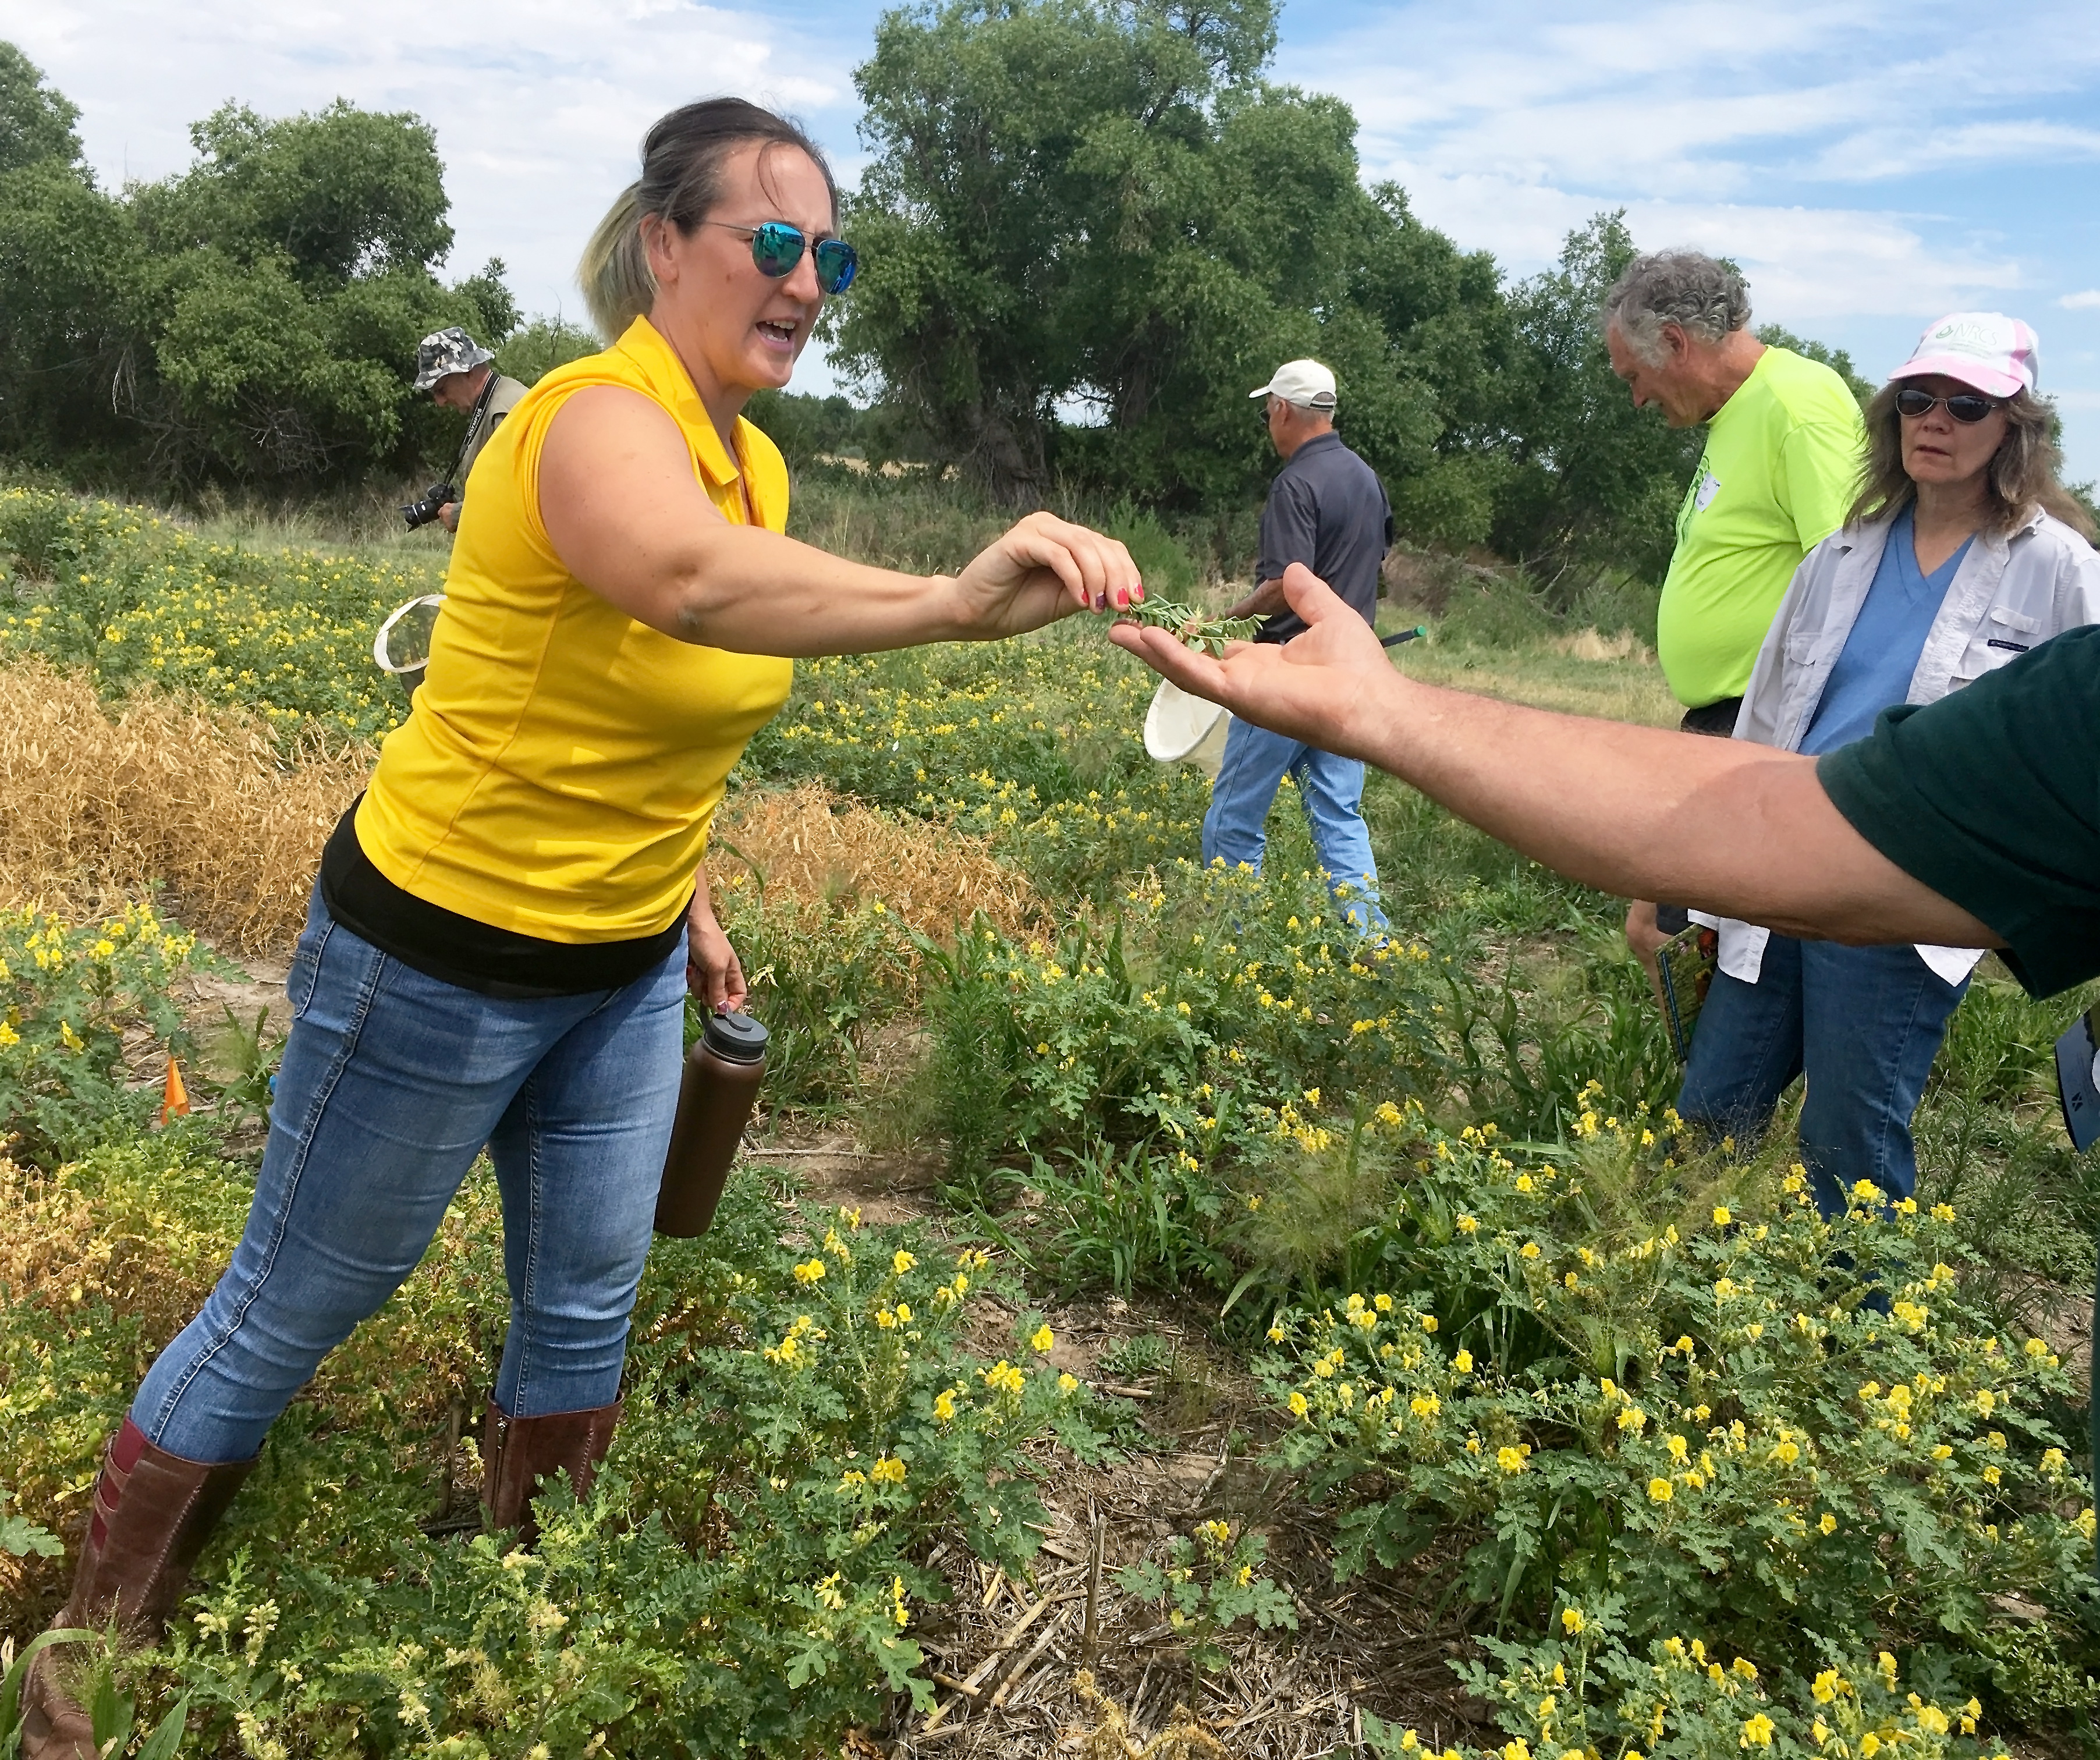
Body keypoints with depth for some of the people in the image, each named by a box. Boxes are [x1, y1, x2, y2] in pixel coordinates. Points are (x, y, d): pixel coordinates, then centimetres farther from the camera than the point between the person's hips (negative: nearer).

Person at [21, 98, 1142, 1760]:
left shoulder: (760, 464, 2)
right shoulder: (600, 418, -25)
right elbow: (692, 583, -49)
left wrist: (690, 898, 15)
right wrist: (950, 599, -62)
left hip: (624, 969, 8)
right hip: (442, 956, -7)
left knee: (587, 1316, 17)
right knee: (292, 1310, 11)